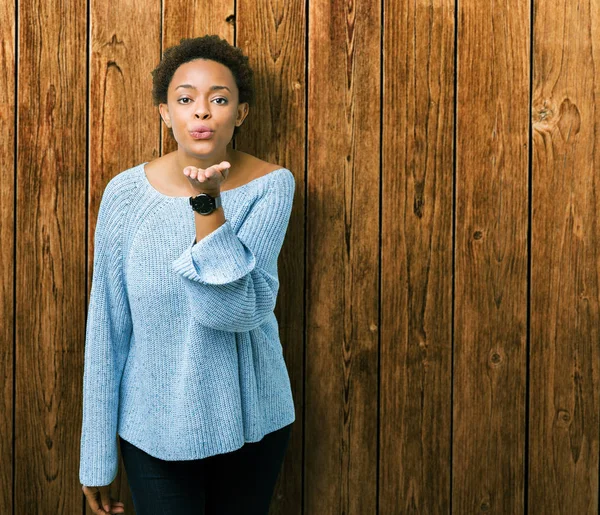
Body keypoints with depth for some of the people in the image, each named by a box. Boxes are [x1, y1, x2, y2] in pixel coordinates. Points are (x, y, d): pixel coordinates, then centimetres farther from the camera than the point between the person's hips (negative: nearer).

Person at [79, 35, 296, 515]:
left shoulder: (270, 185, -11)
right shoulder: (126, 193, -10)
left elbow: (236, 311, -20)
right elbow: (107, 329, -6)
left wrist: (207, 203, -28)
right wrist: (97, 458, -2)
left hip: (250, 421, 1)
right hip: (154, 427, 0)